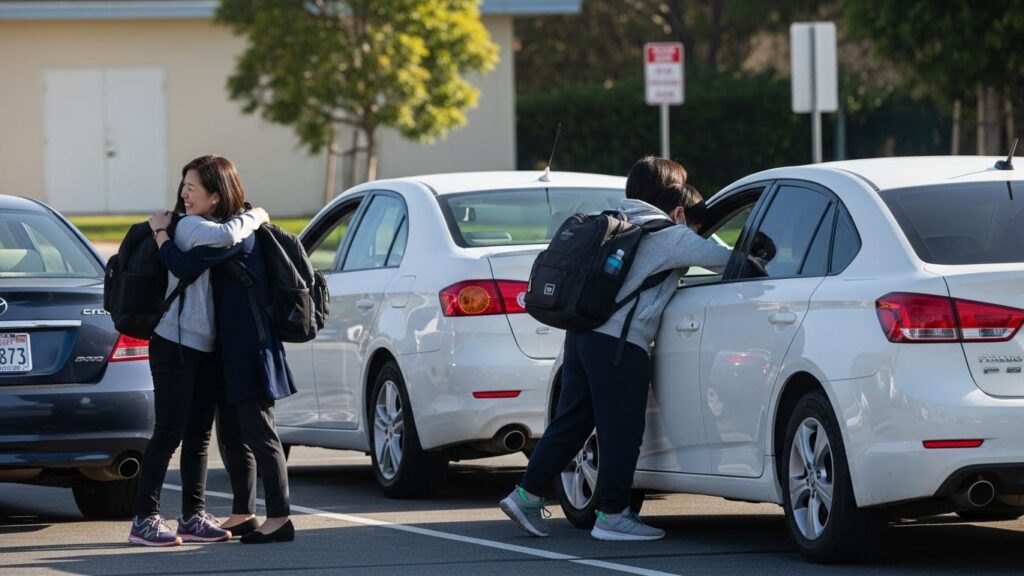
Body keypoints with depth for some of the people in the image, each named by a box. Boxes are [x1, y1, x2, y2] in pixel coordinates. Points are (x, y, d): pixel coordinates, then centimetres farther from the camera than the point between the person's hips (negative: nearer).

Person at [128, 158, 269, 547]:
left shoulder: (209, 229, 14)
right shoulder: (188, 226, -13)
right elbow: (227, 236, -30)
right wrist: (255, 217, -15)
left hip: (206, 347, 8)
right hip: (175, 343, -8)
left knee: (198, 436, 10)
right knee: (169, 433, -8)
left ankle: (193, 517, 15)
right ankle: (145, 520, -5)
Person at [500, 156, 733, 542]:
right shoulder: (671, 237, -3)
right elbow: (720, 258, -3)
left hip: (582, 334, 8)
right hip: (619, 344, -8)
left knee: (570, 422, 15)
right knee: (621, 432, 0)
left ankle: (527, 495, 16)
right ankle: (613, 515, 5)